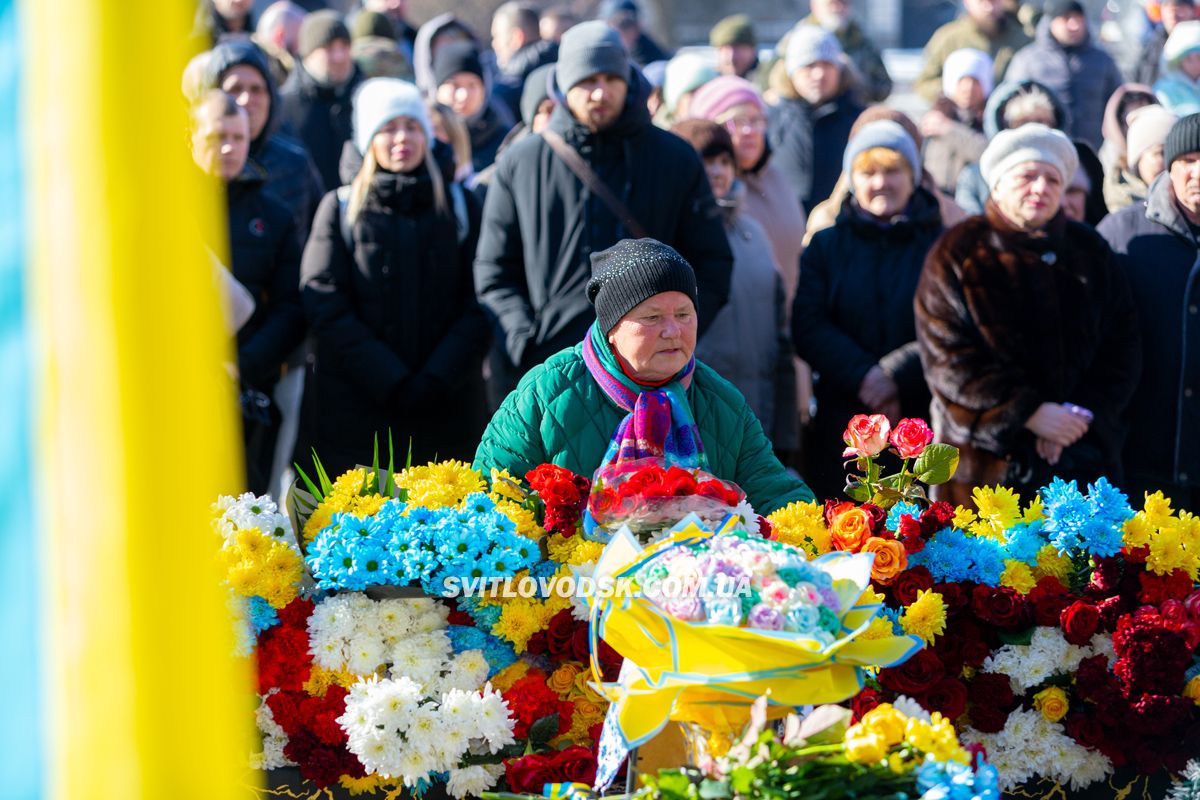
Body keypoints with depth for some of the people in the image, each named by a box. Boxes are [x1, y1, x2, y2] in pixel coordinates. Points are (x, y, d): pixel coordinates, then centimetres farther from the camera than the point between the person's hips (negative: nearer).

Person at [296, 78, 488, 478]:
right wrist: (391, 382, -11)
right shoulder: (341, 209, 9)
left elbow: (478, 307, 5)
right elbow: (325, 308, -1)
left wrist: (436, 381, -10)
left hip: (446, 411, 1)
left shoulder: (460, 206, 13)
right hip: (354, 410, -1)